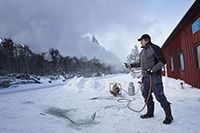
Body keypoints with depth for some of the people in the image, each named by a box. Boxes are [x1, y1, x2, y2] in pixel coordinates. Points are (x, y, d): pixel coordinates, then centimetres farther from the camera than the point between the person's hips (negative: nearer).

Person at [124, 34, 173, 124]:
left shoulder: (154, 48, -6)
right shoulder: (142, 52, 18)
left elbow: (163, 61, -11)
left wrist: (152, 70, -19)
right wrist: (131, 65, 18)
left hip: (154, 76, -8)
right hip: (146, 77, 8)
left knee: (159, 95, -7)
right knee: (146, 94, 11)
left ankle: (169, 116, 9)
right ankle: (150, 113, 26)